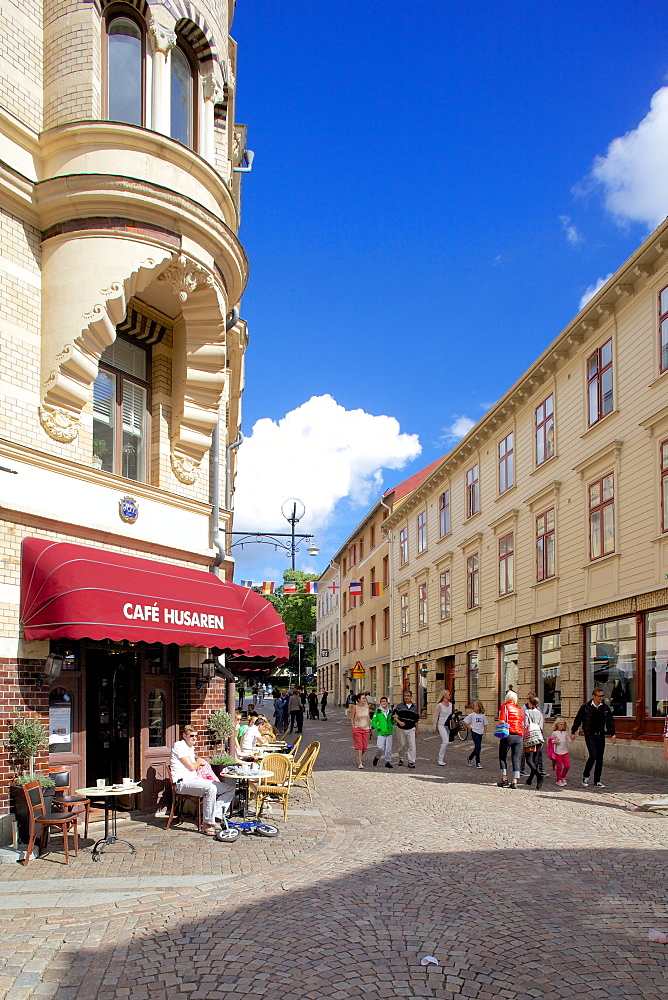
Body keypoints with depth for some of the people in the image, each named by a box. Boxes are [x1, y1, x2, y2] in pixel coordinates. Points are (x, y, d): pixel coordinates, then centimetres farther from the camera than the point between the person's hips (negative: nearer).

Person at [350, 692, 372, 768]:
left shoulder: (367, 707, 7)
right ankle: (360, 763, -7)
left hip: (366, 729, 4)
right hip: (357, 728, -4)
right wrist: (353, 728, -9)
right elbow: (352, 719, -1)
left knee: (365, 747, 3)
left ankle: (359, 758, 30)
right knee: (359, 746, -10)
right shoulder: (355, 707, -5)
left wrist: (369, 728, 12)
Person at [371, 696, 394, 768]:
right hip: (381, 733, -3)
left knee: (388, 749, 3)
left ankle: (388, 762, 14)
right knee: (380, 748, -11)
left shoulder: (390, 712, 11)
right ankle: (377, 758, 16)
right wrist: (379, 728, -10)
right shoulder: (377, 712, 0)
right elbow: (373, 722, 1)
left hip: (389, 732, 3)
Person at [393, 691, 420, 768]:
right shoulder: (399, 706, 3)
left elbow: (416, 720, 15)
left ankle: (411, 762, -6)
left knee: (412, 746, -9)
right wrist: (399, 722, -21)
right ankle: (401, 759, 28)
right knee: (402, 746, 9)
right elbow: (394, 716, -4)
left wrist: (416, 730, 14)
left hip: (411, 729, 1)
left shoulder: (415, 707, 9)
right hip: (401, 729, 0)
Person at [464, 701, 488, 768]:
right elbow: (464, 721, -1)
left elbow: (485, 725, 12)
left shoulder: (483, 716, 4)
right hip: (474, 732, -5)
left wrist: (484, 733, 2)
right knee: (478, 747, -14)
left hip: (480, 733, 5)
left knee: (477, 748, 11)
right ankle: (478, 763, -9)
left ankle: (469, 758, 33)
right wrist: (469, 728, -4)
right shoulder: (472, 715, -5)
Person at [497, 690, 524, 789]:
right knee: (516, 759, 5)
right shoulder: (519, 709, 15)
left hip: (508, 735, -4)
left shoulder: (504, 707, 1)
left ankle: (504, 779, 4)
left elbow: (502, 721, -10)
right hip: (518, 736, 4)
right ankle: (514, 781, -1)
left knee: (502, 757, 9)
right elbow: (523, 725, 15)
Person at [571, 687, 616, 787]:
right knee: (593, 755, -17)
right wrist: (573, 732, 2)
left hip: (601, 736, 4)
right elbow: (578, 720, 3)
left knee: (600, 758, 5)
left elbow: (610, 721, 14)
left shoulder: (605, 708, 7)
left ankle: (597, 781, 15)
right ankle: (585, 776, 2)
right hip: (590, 735, -4)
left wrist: (613, 734, 7)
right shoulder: (585, 707, -3)